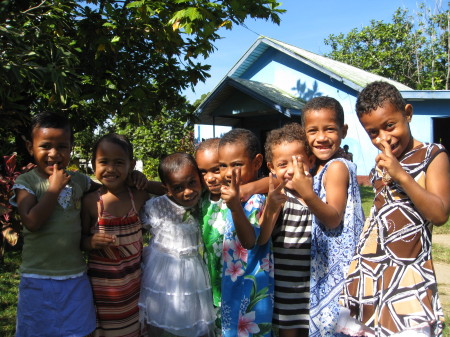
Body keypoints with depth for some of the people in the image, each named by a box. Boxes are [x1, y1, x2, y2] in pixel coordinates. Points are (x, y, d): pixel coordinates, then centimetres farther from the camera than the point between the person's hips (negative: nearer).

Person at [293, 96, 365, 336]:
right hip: (324, 262, 9)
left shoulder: (337, 166, -16)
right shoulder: (317, 167, 9)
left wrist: (307, 194, -35)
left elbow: (333, 219, -21)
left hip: (338, 265, -9)